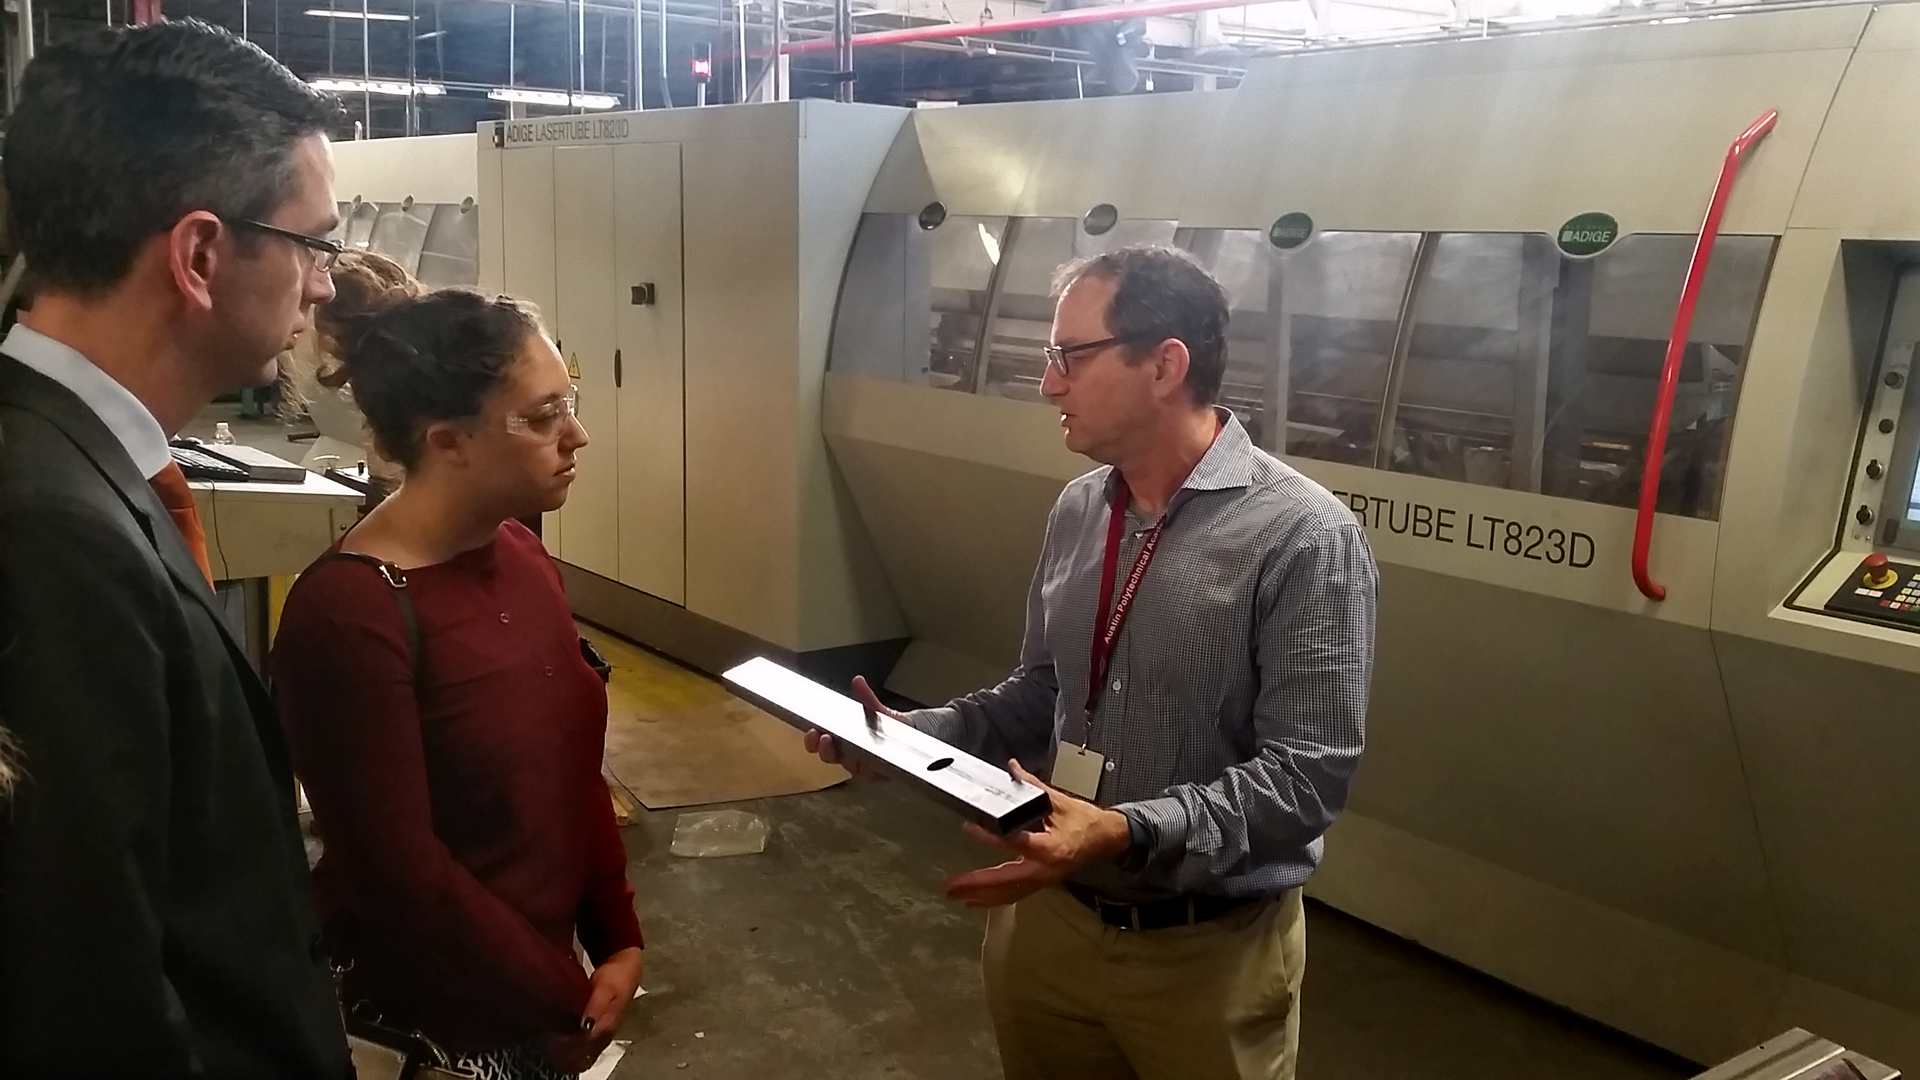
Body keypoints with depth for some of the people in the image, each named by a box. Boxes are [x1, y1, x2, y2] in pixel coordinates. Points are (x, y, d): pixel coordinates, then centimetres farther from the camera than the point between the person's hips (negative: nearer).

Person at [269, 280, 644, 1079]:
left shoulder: (520, 555, 0)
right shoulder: (348, 615, -24)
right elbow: (399, 875, -22)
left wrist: (617, 941, 1)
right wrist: (571, 1003, -14)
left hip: (540, 972, 7)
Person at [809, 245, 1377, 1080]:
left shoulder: (1303, 538, -18)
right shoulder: (1077, 511, 4)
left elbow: (1303, 776, -21)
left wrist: (1127, 835, -32)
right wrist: (914, 734, -3)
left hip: (1208, 953, -5)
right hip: (1047, 920, 6)